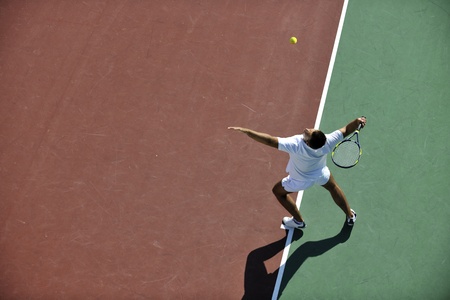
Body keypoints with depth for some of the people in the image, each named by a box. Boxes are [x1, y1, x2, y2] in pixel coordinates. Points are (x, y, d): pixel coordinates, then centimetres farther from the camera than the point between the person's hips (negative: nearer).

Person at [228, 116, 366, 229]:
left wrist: (246, 131, -53)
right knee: (333, 188, 35)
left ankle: (298, 221, 39)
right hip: (322, 175, 3)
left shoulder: (295, 145, -47)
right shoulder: (327, 142, -37)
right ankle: (350, 216, 52)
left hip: (301, 181, -3)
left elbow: (269, 140, -51)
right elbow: (345, 130, -21)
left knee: (278, 190, 25)